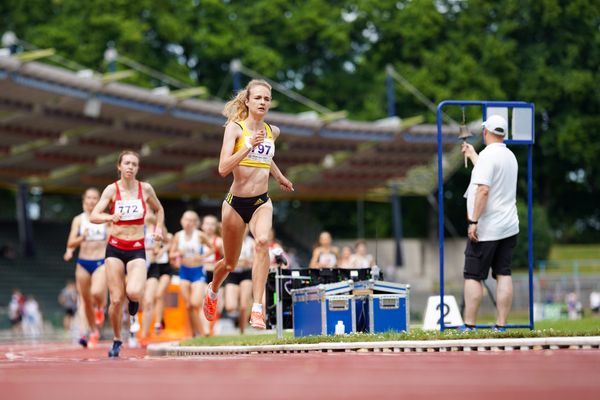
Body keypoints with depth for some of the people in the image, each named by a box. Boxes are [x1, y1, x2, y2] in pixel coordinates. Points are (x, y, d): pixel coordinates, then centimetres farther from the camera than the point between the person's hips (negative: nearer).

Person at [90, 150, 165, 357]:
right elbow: (93, 216, -13)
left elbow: (159, 210, 20)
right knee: (116, 300, -4)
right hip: (115, 248, 0)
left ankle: (135, 297, 14)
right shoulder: (112, 189, -4)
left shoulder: (145, 188, 1)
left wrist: (158, 228, 3)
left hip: (137, 250, 0)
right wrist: (110, 217, -32)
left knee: (133, 292, -25)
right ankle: (117, 340, 19)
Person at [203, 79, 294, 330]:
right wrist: (249, 145, -27)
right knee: (230, 263, 11)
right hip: (236, 202, -2)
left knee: (262, 242, -29)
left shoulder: (273, 132, 7)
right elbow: (223, 168, -21)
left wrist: (279, 177, 33)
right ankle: (212, 291, 47)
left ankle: (257, 310, -33)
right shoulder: (235, 128, -9)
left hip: (261, 203, 2)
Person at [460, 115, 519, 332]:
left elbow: (483, 190, -24)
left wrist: (474, 221, -23)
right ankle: (501, 325, 4)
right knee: (504, 274, 6)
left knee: (473, 276, -3)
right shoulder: (510, 156, 13)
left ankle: (469, 326, -4)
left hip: (486, 230, -8)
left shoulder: (488, 155, -14)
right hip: (509, 227, 8)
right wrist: (472, 155, 46)